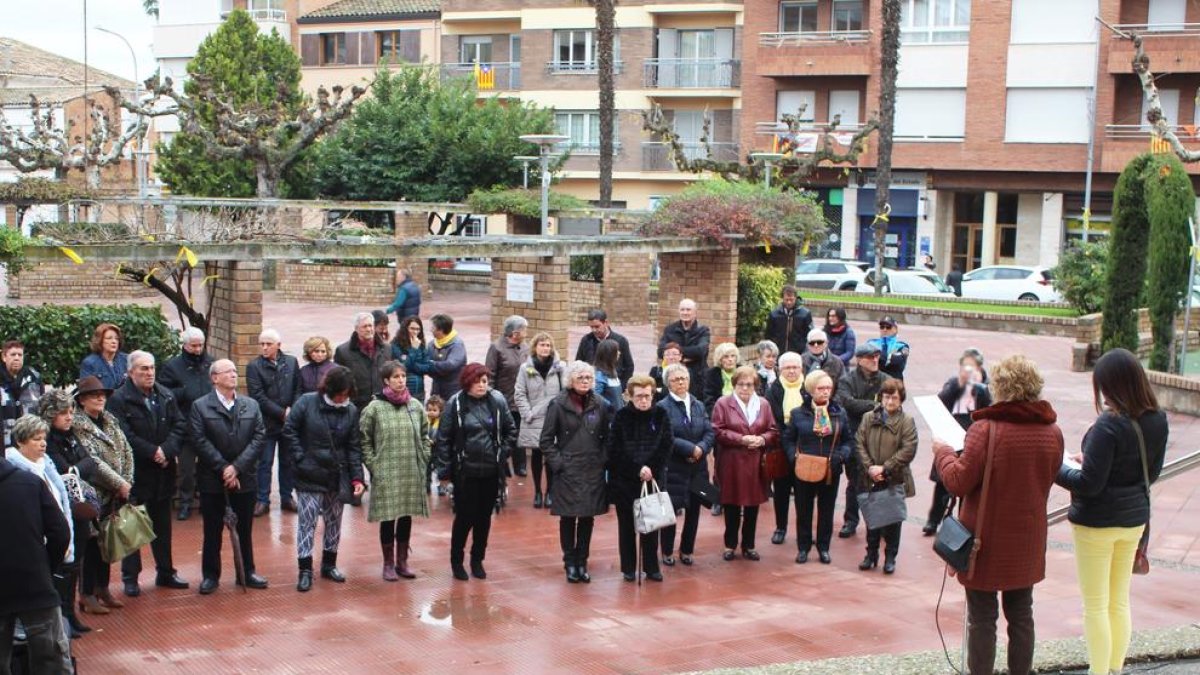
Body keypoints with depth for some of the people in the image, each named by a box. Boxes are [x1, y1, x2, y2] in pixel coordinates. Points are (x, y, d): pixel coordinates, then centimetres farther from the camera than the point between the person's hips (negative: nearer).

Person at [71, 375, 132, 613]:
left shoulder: (110, 421, 12)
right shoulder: (77, 425, -12)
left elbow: (127, 451, 9)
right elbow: (92, 461, -18)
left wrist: (127, 482, -4)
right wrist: (119, 483, -16)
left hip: (115, 495, 7)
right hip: (94, 494, -7)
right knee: (92, 544, -1)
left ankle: (103, 589, 25)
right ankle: (88, 595, 6)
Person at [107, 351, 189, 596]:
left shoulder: (166, 396, 7)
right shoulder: (119, 399, -10)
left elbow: (179, 426, 2)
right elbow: (124, 436, -18)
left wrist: (167, 450, -14)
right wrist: (152, 452, -19)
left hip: (163, 471, 5)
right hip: (134, 472, -5)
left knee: (162, 524, 15)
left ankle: (165, 572, 25)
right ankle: (130, 577, 10)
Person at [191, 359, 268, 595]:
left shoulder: (251, 405, 6)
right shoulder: (200, 407, -3)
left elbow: (259, 437, -2)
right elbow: (200, 441, -11)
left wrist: (237, 466, -13)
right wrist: (223, 468, -16)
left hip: (245, 478, 3)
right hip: (212, 479, -3)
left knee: (245, 529, 11)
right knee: (212, 531, 6)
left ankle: (247, 572, 22)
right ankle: (210, 575, 15)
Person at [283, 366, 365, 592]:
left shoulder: (351, 411, -2)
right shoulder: (306, 403, -10)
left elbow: (353, 447, 0)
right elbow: (289, 430, -4)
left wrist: (357, 478, -8)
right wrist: (300, 459, -11)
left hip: (337, 476, 3)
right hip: (310, 476, -3)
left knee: (334, 522, 13)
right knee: (307, 522, -2)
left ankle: (329, 565, 27)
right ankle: (305, 570, 4)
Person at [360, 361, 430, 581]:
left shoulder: (416, 406, 5)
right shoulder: (374, 408, -6)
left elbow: (424, 436, 14)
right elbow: (364, 440, -2)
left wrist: (424, 461, 7)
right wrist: (372, 465, -6)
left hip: (412, 472, 3)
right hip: (386, 473, -3)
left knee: (406, 517, 10)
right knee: (388, 518, 2)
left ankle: (402, 561, 23)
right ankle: (388, 564, 15)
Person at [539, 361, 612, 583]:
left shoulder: (600, 405, 4)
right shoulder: (558, 404, -5)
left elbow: (607, 436, 12)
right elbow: (545, 440, -1)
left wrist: (603, 459, 1)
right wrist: (557, 462, -7)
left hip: (593, 471, 3)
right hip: (568, 472, -3)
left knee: (587, 518, 6)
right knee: (568, 517, 3)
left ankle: (582, 562, 18)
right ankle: (570, 563, 14)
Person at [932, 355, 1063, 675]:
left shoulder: (986, 429, -21)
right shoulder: (1052, 432, -2)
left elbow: (959, 483, -17)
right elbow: (1048, 479, 11)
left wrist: (942, 451, -2)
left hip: (987, 540, -5)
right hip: (1027, 540, 5)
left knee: (982, 618, 6)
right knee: (1021, 615, 16)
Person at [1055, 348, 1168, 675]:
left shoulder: (1109, 425, -24)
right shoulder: (1157, 420, -2)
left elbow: (1089, 484, -22)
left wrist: (1058, 469, -5)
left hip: (1098, 521, -7)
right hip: (1134, 519, 7)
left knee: (1096, 606, 4)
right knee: (1119, 601, 19)